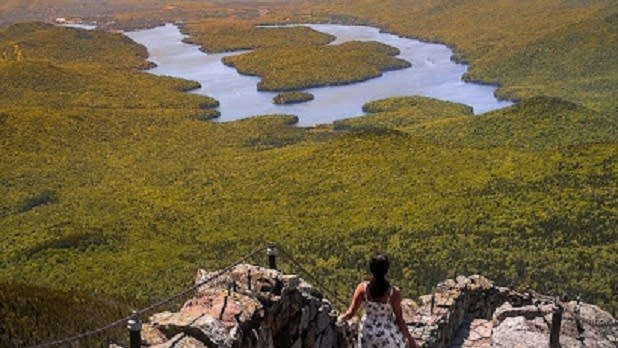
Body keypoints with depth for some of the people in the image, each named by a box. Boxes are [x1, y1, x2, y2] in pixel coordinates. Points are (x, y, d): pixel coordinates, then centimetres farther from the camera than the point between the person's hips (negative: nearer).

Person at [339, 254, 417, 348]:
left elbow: (350, 313, -13)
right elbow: (399, 320, -17)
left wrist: (341, 317, 9)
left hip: (367, 334, 2)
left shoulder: (363, 288, -19)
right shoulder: (394, 292, -24)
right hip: (388, 336, -2)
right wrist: (410, 338, -3)